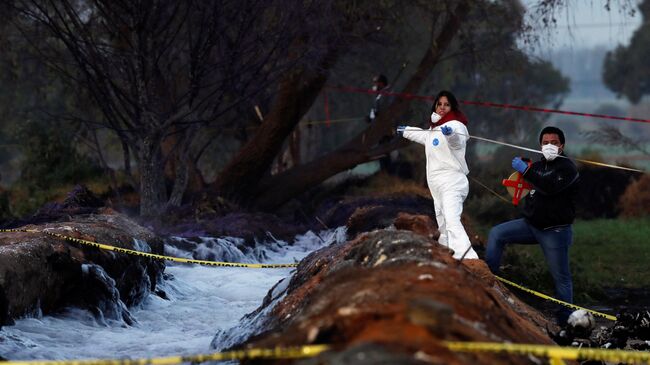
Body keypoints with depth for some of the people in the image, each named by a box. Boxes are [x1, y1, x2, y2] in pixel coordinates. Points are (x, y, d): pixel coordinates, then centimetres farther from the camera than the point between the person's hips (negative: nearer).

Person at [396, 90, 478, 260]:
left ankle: (468, 260, -45)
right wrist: (405, 131, 56)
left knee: (452, 222, -29)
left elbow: (457, 141, -33)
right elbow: (424, 136, 42)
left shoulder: (455, 125, -9)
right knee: (443, 226, 19)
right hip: (437, 184, 10)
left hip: (451, 183, -10)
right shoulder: (434, 128, 18)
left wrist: (450, 133, -56)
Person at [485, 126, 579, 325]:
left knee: (561, 277, -1)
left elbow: (550, 185, -31)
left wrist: (526, 170, -28)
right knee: (496, 234, -5)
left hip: (555, 231, -7)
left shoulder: (567, 167, -12)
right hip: (530, 224, 7)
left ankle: (565, 319, 6)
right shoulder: (539, 165, 11)